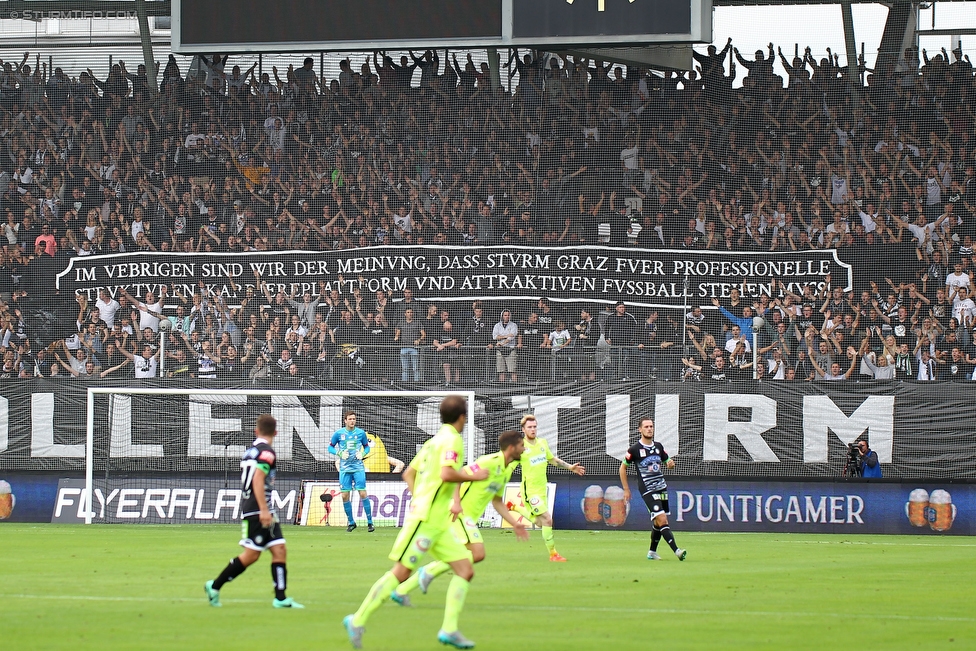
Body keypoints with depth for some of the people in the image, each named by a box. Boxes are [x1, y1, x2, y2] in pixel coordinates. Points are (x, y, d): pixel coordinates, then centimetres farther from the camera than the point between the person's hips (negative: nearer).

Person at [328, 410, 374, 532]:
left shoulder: (360, 433, 2)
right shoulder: (339, 433, 1)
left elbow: (367, 447, 14)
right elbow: (330, 447, 9)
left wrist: (363, 454, -7)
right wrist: (339, 453, -9)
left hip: (358, 468, -1)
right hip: (344, 468, 1)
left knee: (363, 494, -8)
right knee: (345, 496, 0)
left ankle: (370, 521, 0)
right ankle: (351, 522, 14)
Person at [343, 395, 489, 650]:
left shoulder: (434, 440, 17)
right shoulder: (452, 439, -11)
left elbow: (408, 473, 21)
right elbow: (446, 474, -26)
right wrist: (474, 476, -12)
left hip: (438, 524, 10)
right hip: (426, 520, -10)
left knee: (465, 570, 2)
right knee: (401, 572, -7)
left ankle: (449, 629, -3)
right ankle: (358, 621, 0)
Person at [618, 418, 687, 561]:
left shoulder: (658, 447, 9)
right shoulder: (635, 449, -6)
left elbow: (667, 462, 22)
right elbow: (623, 467, 4)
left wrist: (670, 464, -4)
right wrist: (626, 489, 2)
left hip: (662, 488, 6)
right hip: (648, 490, -6)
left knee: (658, 523, 11)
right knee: (662, 519, -18)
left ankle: (652, 552, 27)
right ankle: (676, 550, -25)